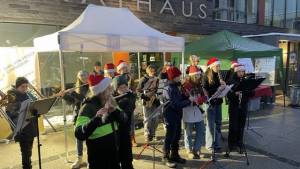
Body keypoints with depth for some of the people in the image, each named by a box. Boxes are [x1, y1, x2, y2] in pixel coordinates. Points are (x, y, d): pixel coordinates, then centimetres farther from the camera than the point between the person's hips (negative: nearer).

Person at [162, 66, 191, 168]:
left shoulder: (176, 86, 8)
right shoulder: (168, 89, -20)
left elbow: (181, 98, 11)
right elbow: (176, 104, -25)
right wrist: (189, 101, -19)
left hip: (177, 115, 9)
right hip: (170, 116, -9)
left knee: (177, 137, 17)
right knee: (170, 137, 3)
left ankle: (175, 155, 32)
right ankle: (166, 158, 19)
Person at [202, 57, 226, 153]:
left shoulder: (218, 76, 11)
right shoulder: (206, 77, -8)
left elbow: (221, 87, 16)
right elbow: (205, 90, -14)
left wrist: (223, 85, -6)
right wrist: (217, 88, -21)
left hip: (218, 102, 6)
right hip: (210, 102, -6)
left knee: (218, 123, 11)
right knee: (210, 124, 0)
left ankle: (217, 144, 22)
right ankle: (210, 145, 12)